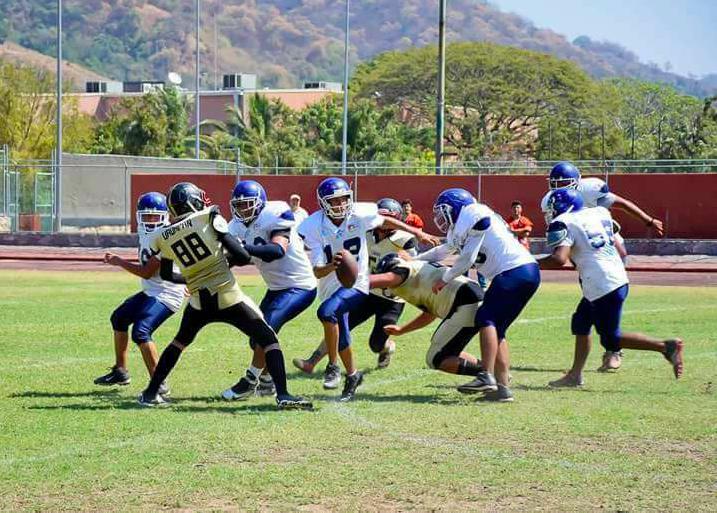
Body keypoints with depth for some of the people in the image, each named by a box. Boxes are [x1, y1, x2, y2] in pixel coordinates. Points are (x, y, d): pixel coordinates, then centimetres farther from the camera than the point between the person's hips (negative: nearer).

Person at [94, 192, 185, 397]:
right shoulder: (145, 233, 5)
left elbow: (147, 272, -21)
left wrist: (118, 262, -14)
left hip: (167, 294, -10)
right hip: (151, 291, 10)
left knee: (140, 332, -24)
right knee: (119, 318, 21)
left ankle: (159, 384, -18)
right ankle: (120, 371, 32)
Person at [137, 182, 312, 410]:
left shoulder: (165, 237, 5)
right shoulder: (209, 218, -7)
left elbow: (166, 274, 21)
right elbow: (242, 256, -9)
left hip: (199, 302, 4)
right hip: (227, 297, -4)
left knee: (180, 341, 29)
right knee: (268, 339, 5)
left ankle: (151, 393, 29)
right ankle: (283, 395, -7)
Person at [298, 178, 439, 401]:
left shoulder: (359, 215, -12)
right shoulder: (315, 227, -13)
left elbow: (385, 222, 10)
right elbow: (318, 272, -16)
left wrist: (417, 233, 14)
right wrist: (333, 265, -38)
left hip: (356, 284, -3)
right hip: (331, 287, 3)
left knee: (327, 311, -29)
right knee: (342, 340, 8)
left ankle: (333, 366, -16)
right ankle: (352, 375, 34)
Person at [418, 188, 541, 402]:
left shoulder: (473, 216, -6)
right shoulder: (461, 229, 23)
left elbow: (467, 258, -8)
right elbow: (444, 250, 38)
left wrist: (445, 278, 4)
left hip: (515, 271, -9)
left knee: (486, 318, -12)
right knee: (496, 328, 9)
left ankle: (487, 377, -22)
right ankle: (502, 387, 4)